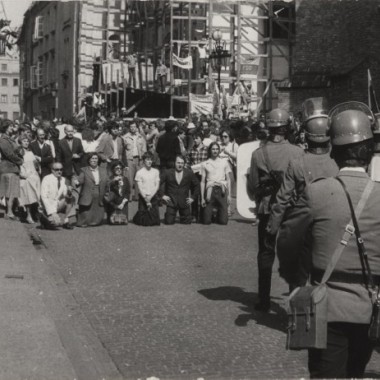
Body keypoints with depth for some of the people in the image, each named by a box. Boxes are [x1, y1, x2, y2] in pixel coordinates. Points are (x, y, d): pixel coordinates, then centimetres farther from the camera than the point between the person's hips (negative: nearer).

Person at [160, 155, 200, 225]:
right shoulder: (167, 173, 2)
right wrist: (162, 195, -1)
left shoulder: (189, 173, 4)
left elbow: (196, 185, 12)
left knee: (187, 222, 2)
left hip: (184, 202, 1)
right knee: (169, 222, -6)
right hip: (171, 201, -1)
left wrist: (193, 197, 6)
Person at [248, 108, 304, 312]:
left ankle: (264, 300, 11)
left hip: (266, 210, 1)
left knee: (265, 255, 10)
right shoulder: (298, 152, -9)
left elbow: (252, 186, -5)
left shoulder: (258, 153, -6)